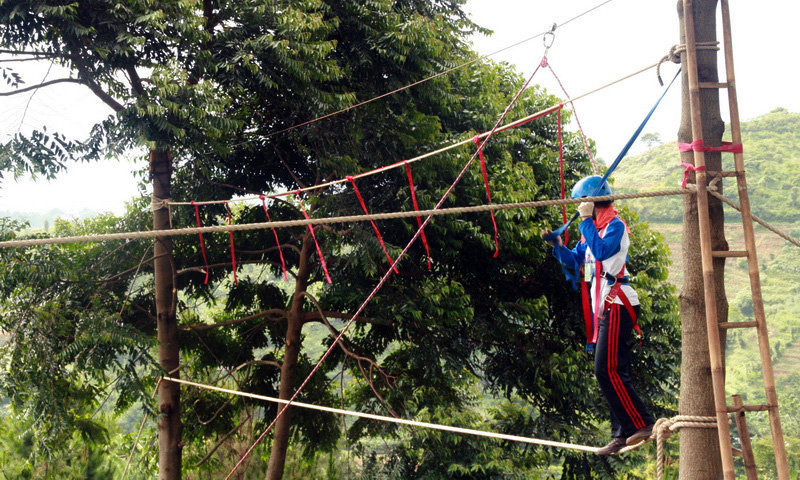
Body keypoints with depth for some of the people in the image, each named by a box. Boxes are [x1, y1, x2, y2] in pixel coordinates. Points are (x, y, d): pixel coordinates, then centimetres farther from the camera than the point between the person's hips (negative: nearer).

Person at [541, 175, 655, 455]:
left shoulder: (615, 225, -7)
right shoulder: (592, 229, 20)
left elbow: (601, 251, -24)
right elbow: (576, 261, 22)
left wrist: (586, 220, -15)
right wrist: (557, 246, 6)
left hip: (617, 305, -10)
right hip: (603, 307, 10)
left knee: (608, 369, -16)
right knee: (609, 372, 7)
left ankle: (643, 424, -13)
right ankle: (622, 434, 10)